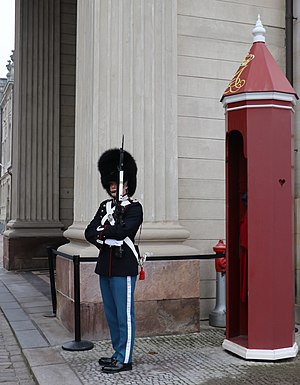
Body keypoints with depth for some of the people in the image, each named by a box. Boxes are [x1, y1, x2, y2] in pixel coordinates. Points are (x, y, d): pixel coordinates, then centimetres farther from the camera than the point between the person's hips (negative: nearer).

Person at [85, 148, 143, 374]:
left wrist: (102, 232, -8)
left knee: (124, 314, 0)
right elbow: (89, 233, 4)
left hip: (124, 268, -8)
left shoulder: (134, 207, -7)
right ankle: (118, 353, 28)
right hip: (105, 267, 8)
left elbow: (122, 231, -23)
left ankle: (125, 360, 9)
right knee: (111, 314, 15)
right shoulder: (105, 206, 14)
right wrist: (109, 236, -13)